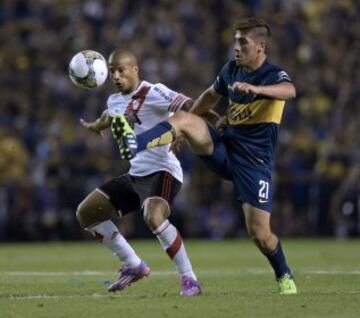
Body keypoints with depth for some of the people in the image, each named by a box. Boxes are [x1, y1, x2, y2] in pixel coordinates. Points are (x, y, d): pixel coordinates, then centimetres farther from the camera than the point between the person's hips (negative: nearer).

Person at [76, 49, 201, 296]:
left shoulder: (153, 93, -13)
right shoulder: (115, 101, 12)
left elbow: (189, 106, -26)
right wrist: (95, 126, 57)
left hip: (161, 172, -9)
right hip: (135, 174, 9)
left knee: (153, 217, -36)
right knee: (86, 212, 10)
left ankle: (189, 279, -23)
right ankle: (134, 266, 18)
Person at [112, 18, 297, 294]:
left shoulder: (274, 75, -12)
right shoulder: (232, 69, 7)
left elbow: (289, 91, -37)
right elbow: (212, 95, 27)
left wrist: (255, 89, -56)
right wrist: (182, 130, 26)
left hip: (254, 161, -5)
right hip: (223, 146, 5)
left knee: (259, 233, -8)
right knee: (183, 118, -22)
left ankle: (285, 277, 20)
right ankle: (135, 145, -45)